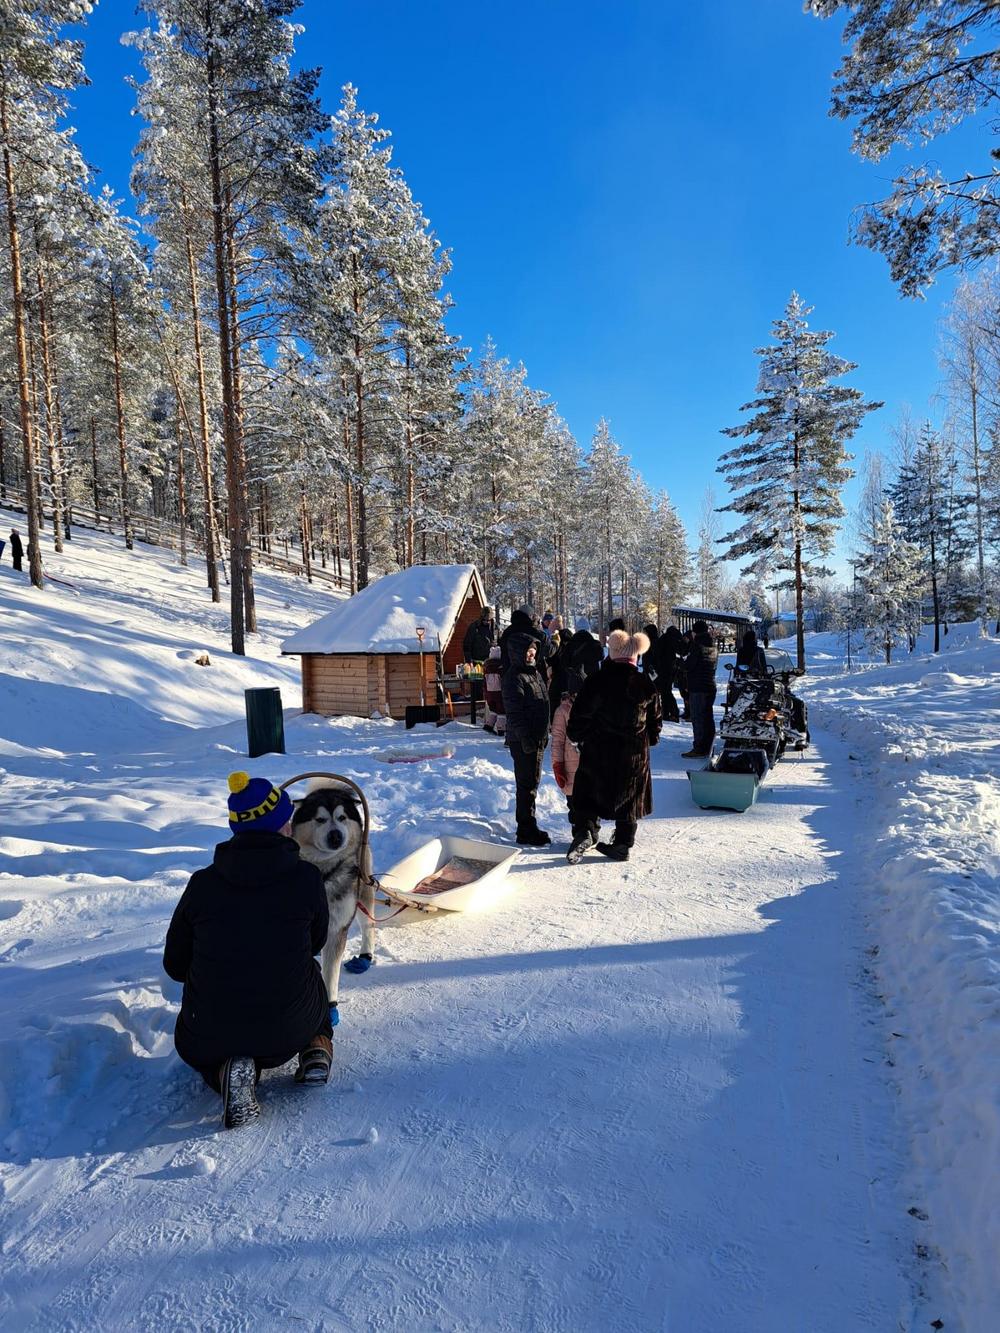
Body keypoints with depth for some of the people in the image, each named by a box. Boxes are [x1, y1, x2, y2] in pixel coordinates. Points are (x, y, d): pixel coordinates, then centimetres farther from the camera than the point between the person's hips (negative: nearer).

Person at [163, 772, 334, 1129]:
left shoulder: (202, 883, -7)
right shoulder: (306, 877, -12)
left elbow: (174, 965, 5)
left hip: (211, 1034, 0)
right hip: (289, 1030, 1)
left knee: (196, 1046, 37)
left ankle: (225, 1069, 3)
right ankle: (317, 1049, 13)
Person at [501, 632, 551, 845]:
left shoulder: (535, 673, 14)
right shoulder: (514, 676, -16)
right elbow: (514, 712, -20)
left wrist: (544, 734, 20)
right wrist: (525, 738, -23)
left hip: (537, 738, 10)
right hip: (523, 741, -9)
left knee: (533, 781, 17)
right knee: (527, 784, -3)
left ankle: (528, 827, 29)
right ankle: (526, 831, 7)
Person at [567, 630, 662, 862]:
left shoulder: (597, 680, -12)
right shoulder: (646, 685, -2)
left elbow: (580, 715, -9)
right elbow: (655, 719, 8)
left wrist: (577, 736, 9)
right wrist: (650, 739, 26)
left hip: (598, 750, -2)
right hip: (634, 754, 3)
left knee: (589, 793, 12)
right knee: (629, 798, 15)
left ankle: (586, 830, -9)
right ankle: (623, 845, 21)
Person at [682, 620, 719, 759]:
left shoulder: (697, 646, -13)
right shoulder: (713, 647, 13)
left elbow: (688, 665, -15)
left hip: (697, 687, -9)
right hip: (711, 686, 9)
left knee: (697, 718, -5)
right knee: (708, 717, 13)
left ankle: (699, 748, -5)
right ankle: (708, 747, 20)